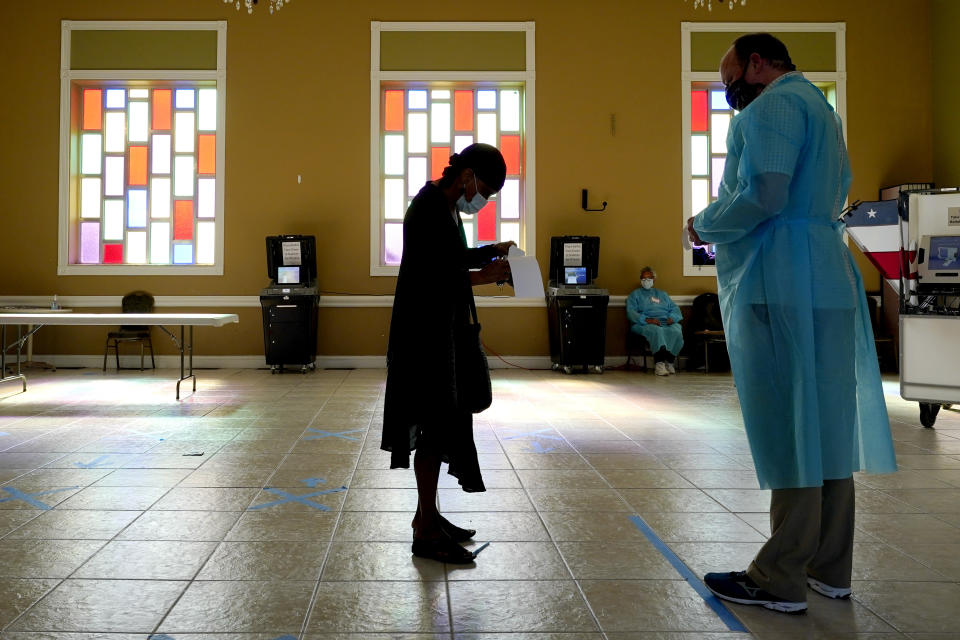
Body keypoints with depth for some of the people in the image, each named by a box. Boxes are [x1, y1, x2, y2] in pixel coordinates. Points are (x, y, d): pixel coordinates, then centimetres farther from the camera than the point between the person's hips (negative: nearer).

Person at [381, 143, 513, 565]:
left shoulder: (447, 207, 12)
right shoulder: (428, 210, -18)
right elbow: (426, 278, -23)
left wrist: (491, 252, 11)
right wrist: (482, 276, -18)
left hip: (440, 332, 10)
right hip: (424, 335, -10)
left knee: (439, 425, 15)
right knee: (434, 428, -4)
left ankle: (427, 513, 26)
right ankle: (426, 533, 5)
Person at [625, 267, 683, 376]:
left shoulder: (662, 294, 32)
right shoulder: (635, 294, 19)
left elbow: (675, 309, 21)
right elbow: (631, 312, 1)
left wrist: (672, 318, -4)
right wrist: (647, 320, -16)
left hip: (666, 322, 3)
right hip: (643, 324, -3)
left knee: (676, 331, -32)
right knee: (656, 330, -39)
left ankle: (669, 361, -24)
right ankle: (659, 363, -42)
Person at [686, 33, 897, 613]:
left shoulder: (773, 105, -6)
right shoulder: (820, 108, 26)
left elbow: (764, 195, -19)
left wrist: (704, 225, -3)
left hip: (781, 284, -10)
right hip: (827, 281, 10)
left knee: (789, 428, -7)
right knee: (826, 424, 10)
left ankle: (780, 580, 0)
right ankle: (829, 568, 19)